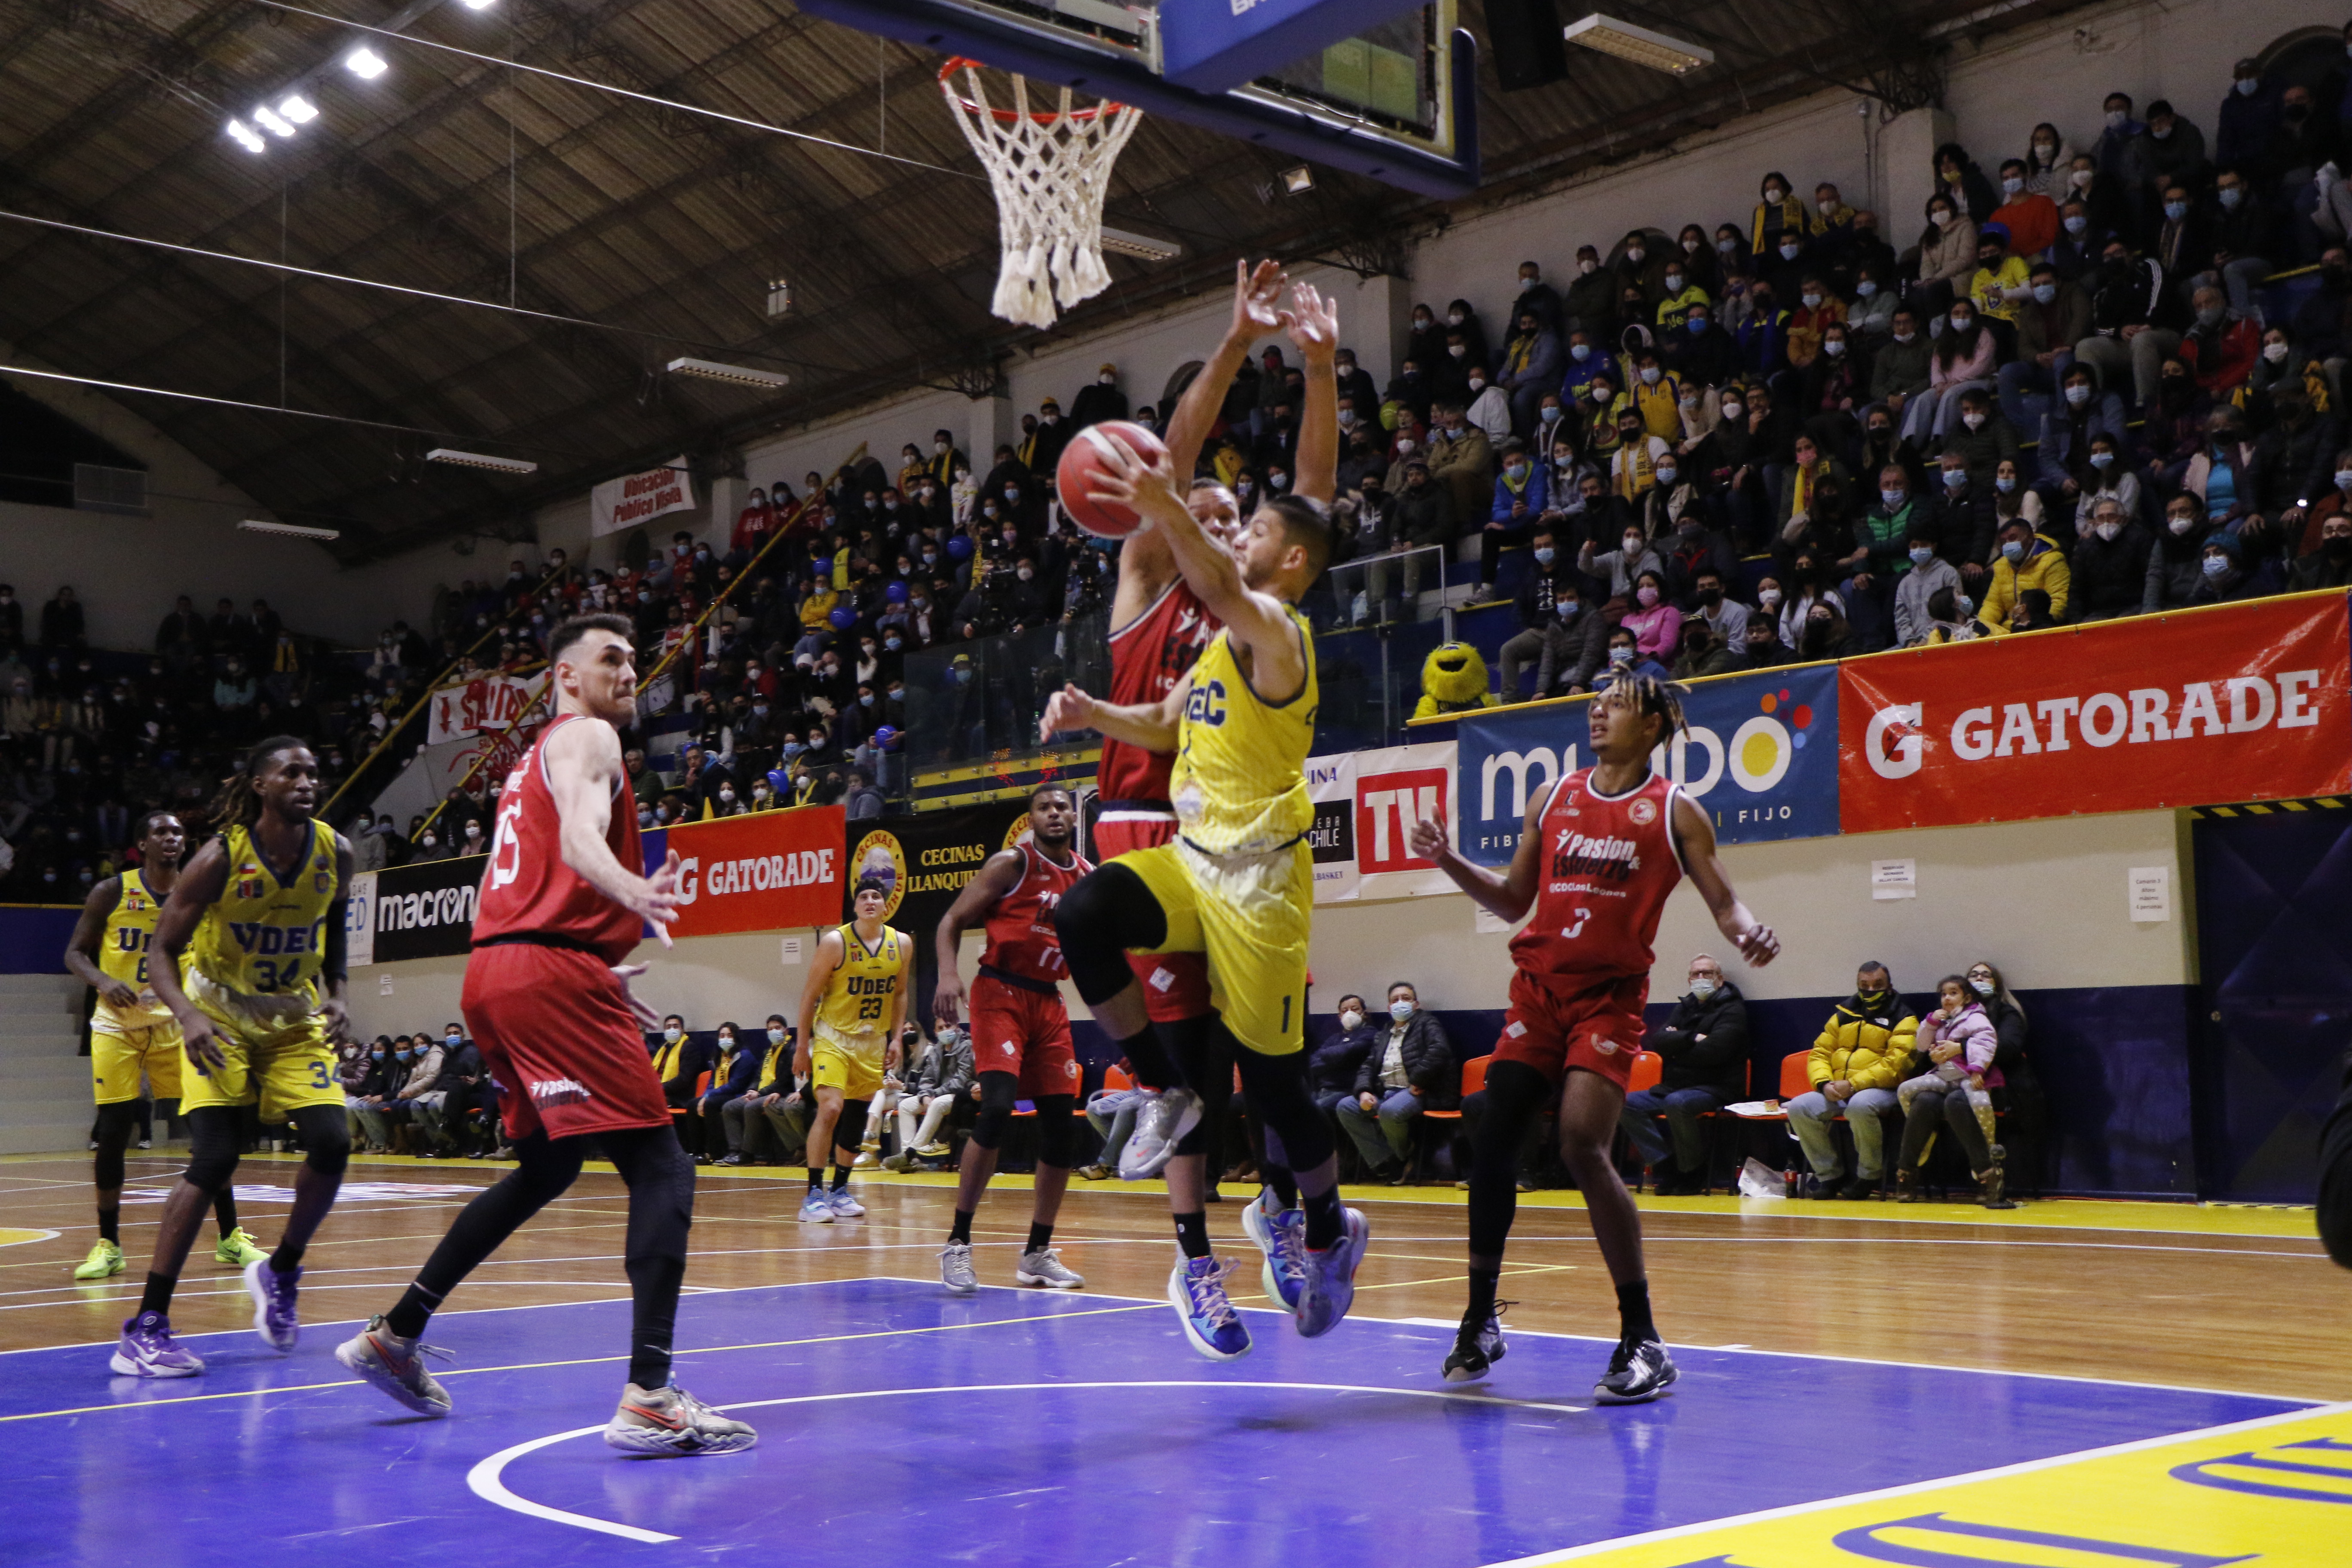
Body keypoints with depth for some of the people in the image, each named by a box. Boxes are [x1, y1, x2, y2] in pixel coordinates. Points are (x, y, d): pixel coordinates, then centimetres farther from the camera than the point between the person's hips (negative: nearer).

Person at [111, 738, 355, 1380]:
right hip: (220, 1021, -4)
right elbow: (162, 950, -16)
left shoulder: (334, 853, -10)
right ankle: (146, 1328, -11)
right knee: (213, 1162, -17)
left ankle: (280, 1273, 14)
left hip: (296, 1021, 4)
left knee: (332, 1144, -13)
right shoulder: (222, 858, -21)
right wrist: (187, 1015, -33)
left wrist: (336, 996, -3)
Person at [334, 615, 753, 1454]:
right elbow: (580, 837, -21)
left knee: (547, 1167, 25)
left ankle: (392, 1336, 29)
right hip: (552, 973, -10)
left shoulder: (535, 758, 27)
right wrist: (632, 893, -41)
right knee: (662, 1170, -12)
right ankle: (649, 1398, -22)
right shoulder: (586, 737, -1)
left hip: (495, 974, 10)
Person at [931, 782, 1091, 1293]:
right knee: (998, 1106, -23)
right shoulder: (1012, 864, -6)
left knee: (1062, 1127, 3)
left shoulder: (1089, 877, 10)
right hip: (1001, 994, -6)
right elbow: (953, 920, -7)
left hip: (1049, 1002, 6)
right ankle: (957, 1245, -14)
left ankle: (1038, 1254, 16)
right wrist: (948, 974, -24)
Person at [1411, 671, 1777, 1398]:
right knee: (1492, 1142, 0)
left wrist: (1748, 930, -22)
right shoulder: (1553, 799, 13)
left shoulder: (1674, 812, 1)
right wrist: (1449, 861, 6)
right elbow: (1514, 901, 18)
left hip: (1610, 994, -5)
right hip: (1538, 985, 5)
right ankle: (1480, 1321, 16)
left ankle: (1642, 1340, -10)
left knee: (1584, 1147, -19)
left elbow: (1723, 901, 0)